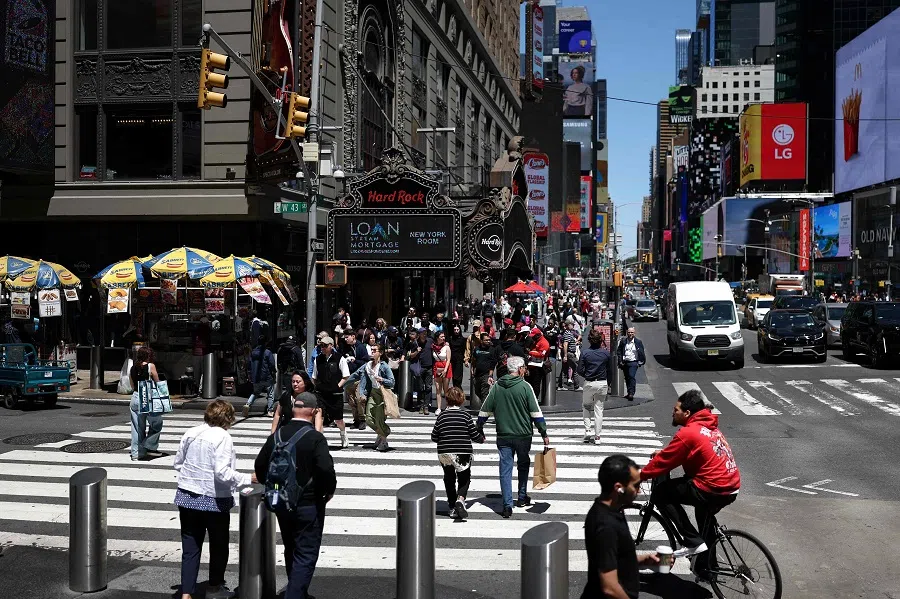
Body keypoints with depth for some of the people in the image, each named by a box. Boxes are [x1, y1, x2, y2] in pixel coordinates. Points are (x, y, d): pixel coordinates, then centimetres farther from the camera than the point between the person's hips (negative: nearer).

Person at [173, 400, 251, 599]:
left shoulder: (191, 433, 2)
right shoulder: (222, 437, -16)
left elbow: (178, 463, 11)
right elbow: (223, 472, -23)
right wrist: (248, 479, -15)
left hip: (188, 498, 5)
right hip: (214, 500, -5)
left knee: (190, 547, 10)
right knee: (219, 545, 16)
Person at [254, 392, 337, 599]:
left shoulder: (277, 435, 0)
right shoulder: (315, 438, -17)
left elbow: (260, 465, 5)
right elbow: (326, 469, -25)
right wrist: (329, 490, -7)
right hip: (309, 504, -6)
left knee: (291, 552, 21)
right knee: (306, 555, 1)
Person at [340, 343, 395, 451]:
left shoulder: (384, 366, -7)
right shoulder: (367, 365, 9)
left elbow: (392, 382, -7)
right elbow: (355, 375, 16)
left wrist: (381, 379, -24)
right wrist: (341, 385, 16)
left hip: (382, 393, -5)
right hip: (372, 393, 6)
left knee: (379, 420, -8)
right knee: (369, 420, 0)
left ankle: (384, 441, 13)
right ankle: (381, 434, 28)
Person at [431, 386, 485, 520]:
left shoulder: (441, 416, -1)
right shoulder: (465, 415, -6)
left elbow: (434, 437, 2)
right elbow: (475, 435, -3)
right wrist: (482, 439, 19)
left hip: (444, 453, 2)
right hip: (463, 453, -2)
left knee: (449, 479, 18)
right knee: (464, 479, 13)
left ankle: (452, 507, 18)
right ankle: (460, 499, -13)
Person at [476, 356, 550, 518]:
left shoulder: (496, 387, 1)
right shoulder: (525, 387, -9)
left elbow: (484, 411, 4)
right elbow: (536, 413, -9)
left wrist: (479, 431, 16)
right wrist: (544, 434, -3)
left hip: (503, 436, 2)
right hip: (523, 435, -2)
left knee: (505, 469, 3)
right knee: (523, 465, 19)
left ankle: (507, 505, -4)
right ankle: (522, 498, 30)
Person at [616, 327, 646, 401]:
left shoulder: (638, 342, 2)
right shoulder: (623, 341, 6)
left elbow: (641, 353, 6)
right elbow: (618, 351, 9)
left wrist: (641, 362, 0)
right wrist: (620, 361, 1)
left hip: (633, 362, -4)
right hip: (624, 363, 4)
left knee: (631, 376, -18)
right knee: (627, 378, 11)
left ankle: (631, 393, -20)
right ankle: (628, 393, 23)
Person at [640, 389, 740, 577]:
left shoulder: (688, 433, -14)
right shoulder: (709, 426, 13)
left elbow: (663, 463, -9)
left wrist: (640, 476, 3)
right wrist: (663, 452, 26)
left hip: (713, 490, -10)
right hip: (732, 488, 10)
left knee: (659, 494, -1)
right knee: (705, 517, 34)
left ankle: (693, 541, -2)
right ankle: (704, 567, 45)